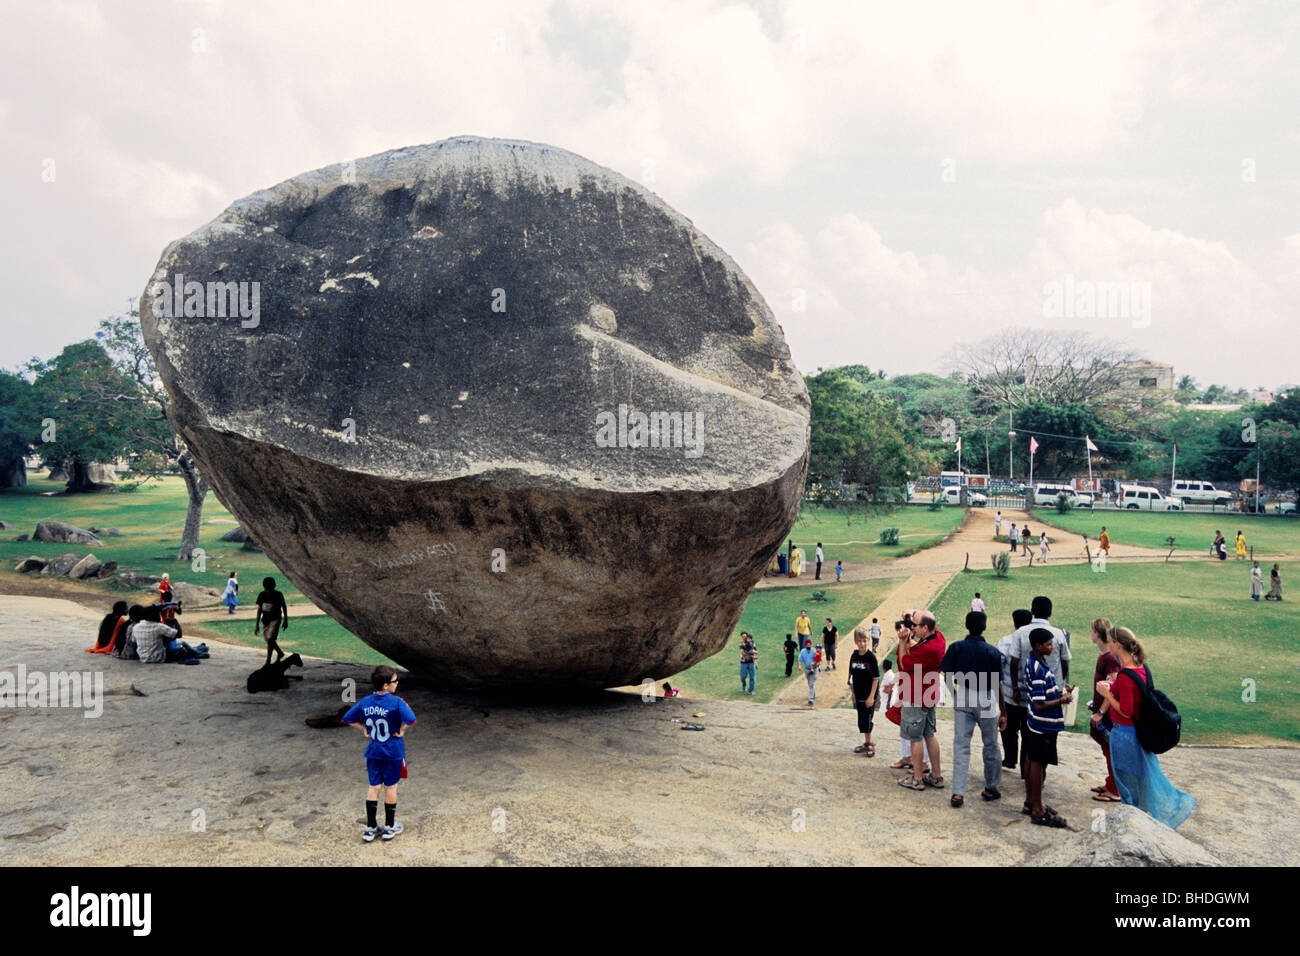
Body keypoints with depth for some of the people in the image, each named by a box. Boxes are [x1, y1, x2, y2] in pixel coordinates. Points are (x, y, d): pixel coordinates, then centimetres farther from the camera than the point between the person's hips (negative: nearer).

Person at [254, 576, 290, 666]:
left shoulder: (278, 595, -12)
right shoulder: (262, 595, -3)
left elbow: (284, 607, 3)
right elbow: (259, 609, 3)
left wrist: (285, 620, 8)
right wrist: (256, 624, 1)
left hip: (275, 619, -5)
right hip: (265, 620, 5)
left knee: (270, 639, -17)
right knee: (268, 640, 13)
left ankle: (268, 661, -9)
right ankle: (280, 653, 38)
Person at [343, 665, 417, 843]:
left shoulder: (365, 702, -2)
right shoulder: (396, 702, -19)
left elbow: (348, 718, 7)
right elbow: (410, 719, -33)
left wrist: (364, 729, 10)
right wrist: (401, 731, -16)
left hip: (373, 752, 4)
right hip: (393, 752, -4)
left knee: (373, 787, 13)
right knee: (390, 788, 10)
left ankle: (370, 828, 17)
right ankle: (389, 827, 21)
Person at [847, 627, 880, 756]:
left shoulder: (871, 657, -14)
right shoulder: (854, 656, 2)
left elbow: (876, 678, -13)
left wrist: (871, 697, -16)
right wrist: (852, 693, 10)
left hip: (869, 695, -5)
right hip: (858, 695, 5)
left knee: (867, 720, -2)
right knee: (861, 720, 13)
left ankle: (869, 744, 13)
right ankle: (866, 743, 27)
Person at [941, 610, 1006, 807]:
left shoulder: (956, 648, -3)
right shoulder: (992, 651, -7)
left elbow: (947, 677, -3)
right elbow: (997, 685, -5)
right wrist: (1003, 712, 2)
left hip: (962, 697, 1)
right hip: (985, 700, -1)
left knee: (961, 745, 3)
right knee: (990, 745, 15)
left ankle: (958, 792, -2)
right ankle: (990, 789, 27)